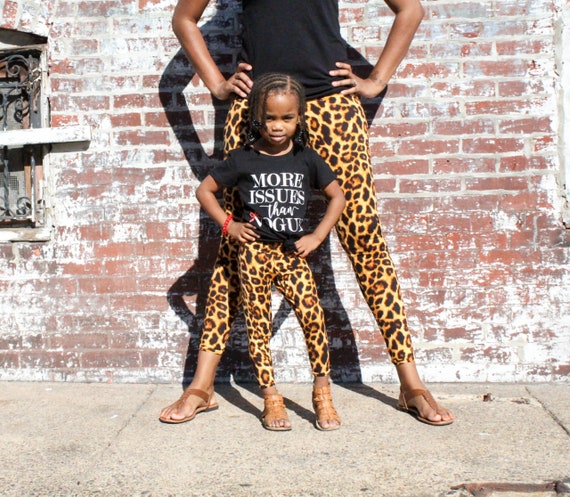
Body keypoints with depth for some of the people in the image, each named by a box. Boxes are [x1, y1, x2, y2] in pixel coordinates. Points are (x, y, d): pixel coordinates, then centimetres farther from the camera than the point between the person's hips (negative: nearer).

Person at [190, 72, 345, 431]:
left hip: (293, 253, 1)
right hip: (254, 251, 0)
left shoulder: (307, 159, 4)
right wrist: (228, 224, 0)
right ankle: (271, 398, 13)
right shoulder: (243, 160, 1)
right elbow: (205, 190, 10)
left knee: (313, 316, -12)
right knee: (258, 325, 2)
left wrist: (318, 235, 3)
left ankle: (323, 392, 3)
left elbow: (338, 196, 13)